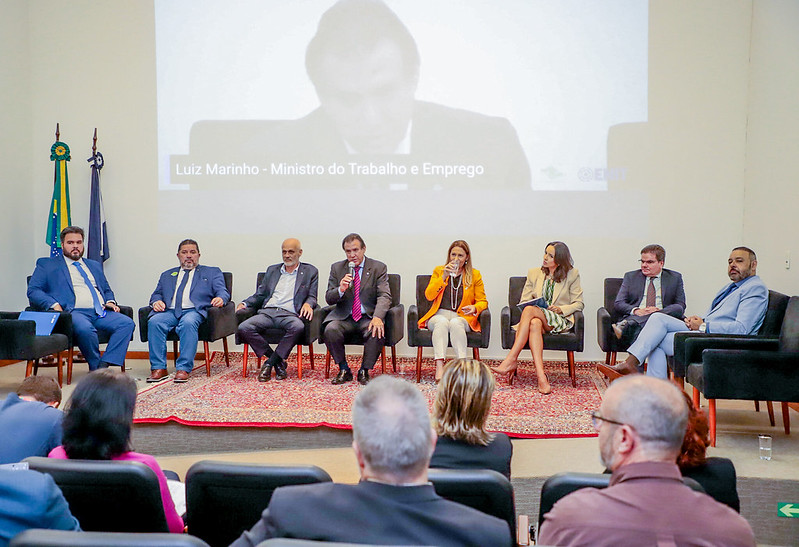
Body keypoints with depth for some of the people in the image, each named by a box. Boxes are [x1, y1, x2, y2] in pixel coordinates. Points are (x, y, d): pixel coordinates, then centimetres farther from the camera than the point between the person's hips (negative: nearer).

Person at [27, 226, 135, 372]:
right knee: (85, 329, -39)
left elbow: (107, 290, 34)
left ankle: (104, 366, -29)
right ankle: (95, 369, -18)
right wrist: (54, 305, -13)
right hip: (73, 312, -5)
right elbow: (33, 291, 6)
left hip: (101, 313, 5)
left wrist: (110, 302, 9)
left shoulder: (95, 265, 31)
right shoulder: (46, 265, 16)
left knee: (127, 323, -24)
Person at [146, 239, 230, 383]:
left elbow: (222, 291, 10)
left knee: (188, 323, -37)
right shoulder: (167, 275, 33)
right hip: (169, 311, 3)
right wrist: (156, 301, 0)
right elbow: (156, 294, 25)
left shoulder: (212, 272, 23)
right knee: (154, 322, -29)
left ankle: (184, 369, -35)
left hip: (194, 310, -3)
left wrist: (220, 298, -15)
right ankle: (158, 368, -24)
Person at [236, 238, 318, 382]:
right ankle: (278, 362, -14)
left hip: (289, 314, -3)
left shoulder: (310, 272, 16)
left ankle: (269, 364, -21)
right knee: (243, 328, -26)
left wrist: (307, 304, -14)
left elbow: (312, 296, 10)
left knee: (298, 327, -39)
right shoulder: (272, 270, 26)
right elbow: (260, 295, 24)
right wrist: (245, 303, 5)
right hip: (267, 312, 3)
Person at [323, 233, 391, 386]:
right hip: (343, 316, 2)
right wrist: (340, 289, -20)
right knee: (330, 330, -29)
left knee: (378, 332, -32)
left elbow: (384, 296, -9)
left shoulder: (378, 268, 2)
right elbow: (328, 299, 4)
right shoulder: (336, 268, 8)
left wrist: (377, 317, -28)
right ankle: (344, 370, -7)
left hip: (368, 317, -1)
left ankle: (364, 371, -8)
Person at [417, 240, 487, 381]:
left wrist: (474, 308, -13)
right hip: (439, 315, 0)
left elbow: (482, 301, 11)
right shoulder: (438, 271, 14)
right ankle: (439, 367, -49)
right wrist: (444, 277, -9)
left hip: (462, 317, 0)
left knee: (455, 323, -36)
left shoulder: (475, 274, 12)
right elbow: (429, 296, 1)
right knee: (442, 321, -36)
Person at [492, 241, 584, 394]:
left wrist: (561, 309, -12)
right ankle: (541, 376, -50)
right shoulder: (534, 273, 17)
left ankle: (511, 359, -38)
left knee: (530, 310, -33)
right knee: (535, 324, -38)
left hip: (561, 321, -3)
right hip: (536, 318, 3)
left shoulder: (571, 275, 9)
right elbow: (524, 301, 13)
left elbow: (578, 304, 6)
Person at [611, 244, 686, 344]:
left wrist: (660, 311, -13)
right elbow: (618, 304, 10)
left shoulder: (675, 278, 18)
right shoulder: (630, 276, 19)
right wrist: (635, 310, -13)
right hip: (635, 317, -1)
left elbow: (681, 306, 8)